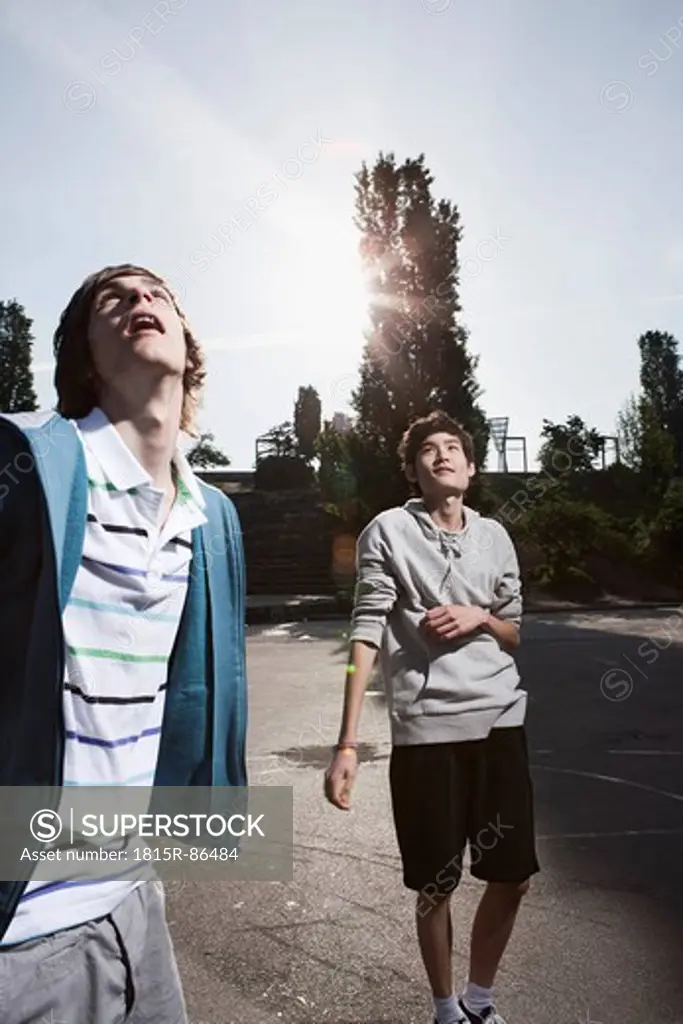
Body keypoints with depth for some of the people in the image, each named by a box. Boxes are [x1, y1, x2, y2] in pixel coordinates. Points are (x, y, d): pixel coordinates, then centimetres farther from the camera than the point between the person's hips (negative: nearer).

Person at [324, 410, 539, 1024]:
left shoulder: (495, 536, 9)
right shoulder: (388, 532, -4)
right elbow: (367, 633, -9)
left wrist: (482, 618, -6)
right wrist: (347, 743, -14)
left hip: (500, 722, 5)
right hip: (425, 730, -4)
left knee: (513, 877, 13)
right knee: (437, 886, 9)